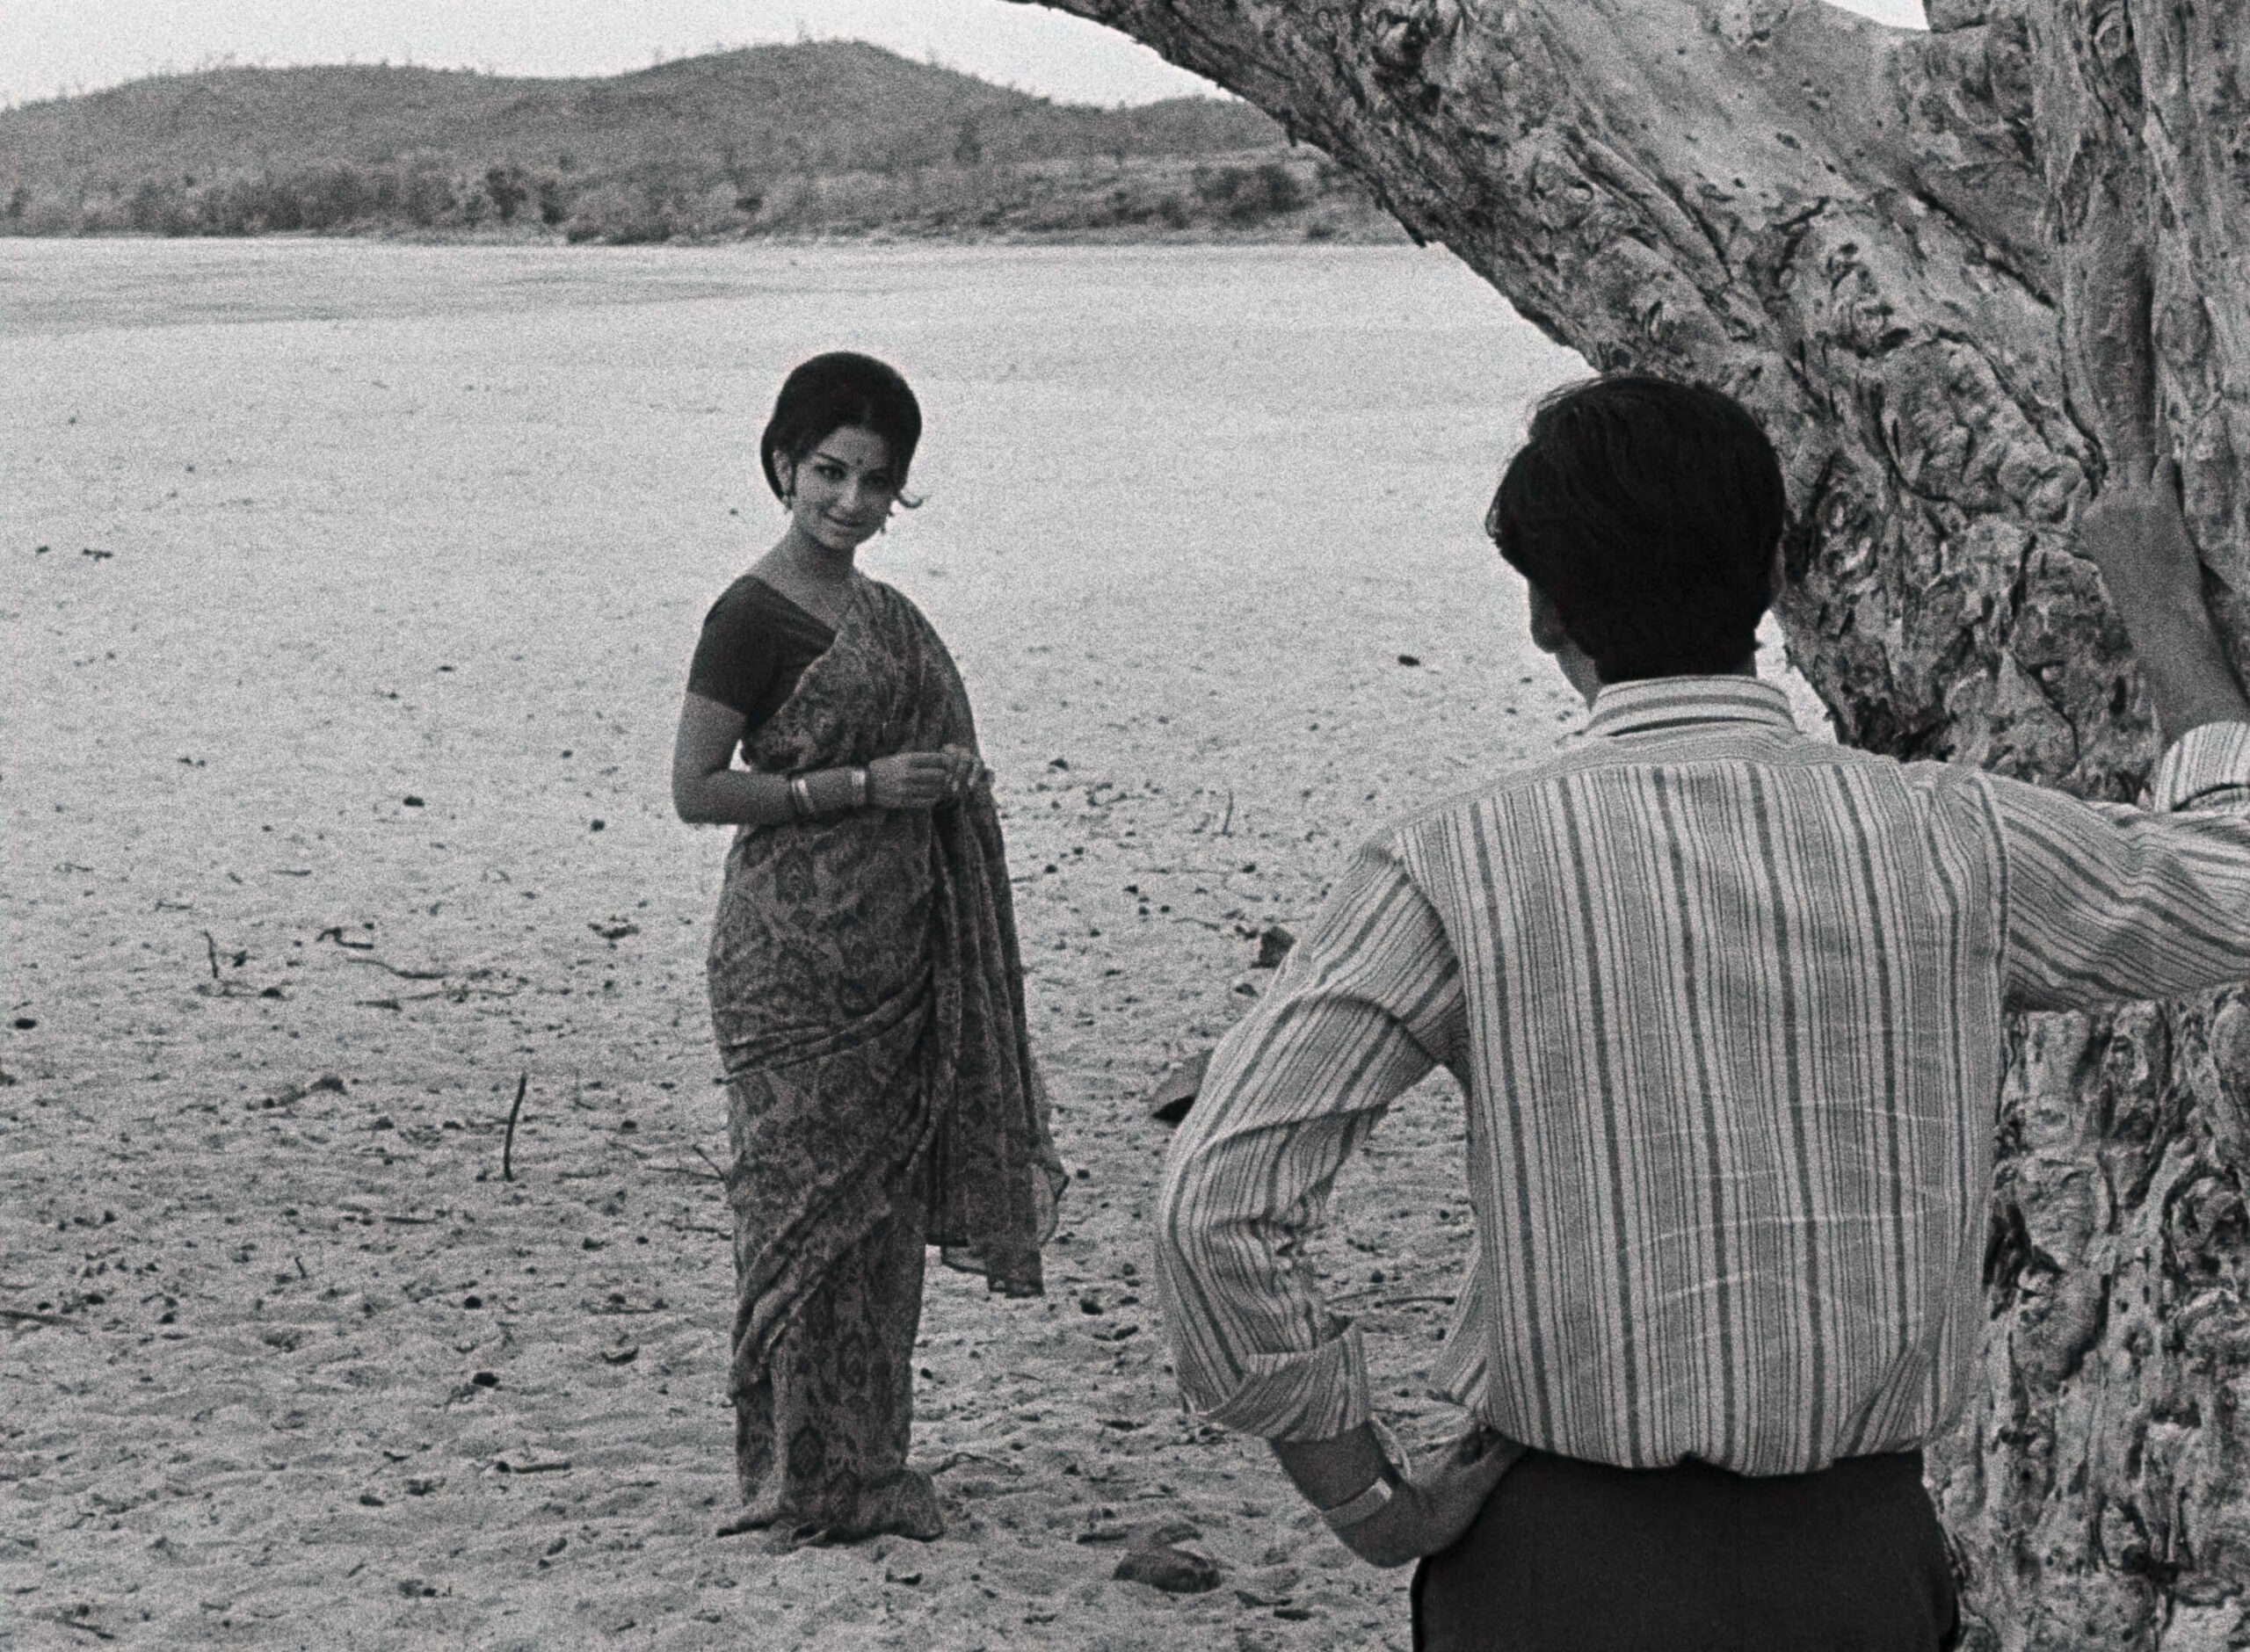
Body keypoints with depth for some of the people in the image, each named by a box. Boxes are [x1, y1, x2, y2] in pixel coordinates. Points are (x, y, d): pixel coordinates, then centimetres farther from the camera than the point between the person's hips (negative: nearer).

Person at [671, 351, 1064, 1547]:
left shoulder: (883, 615, 14)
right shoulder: (754, 615, -10)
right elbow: (696, 788, -13)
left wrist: (945, 777, 7)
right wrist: (865, 787, -17)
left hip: (895, 946, 8)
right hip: (795, 947, -8)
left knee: (885, 1199, 10)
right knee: (807, 1197, -3)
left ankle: (864, 1462, 19)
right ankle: (800, 1473, 6)